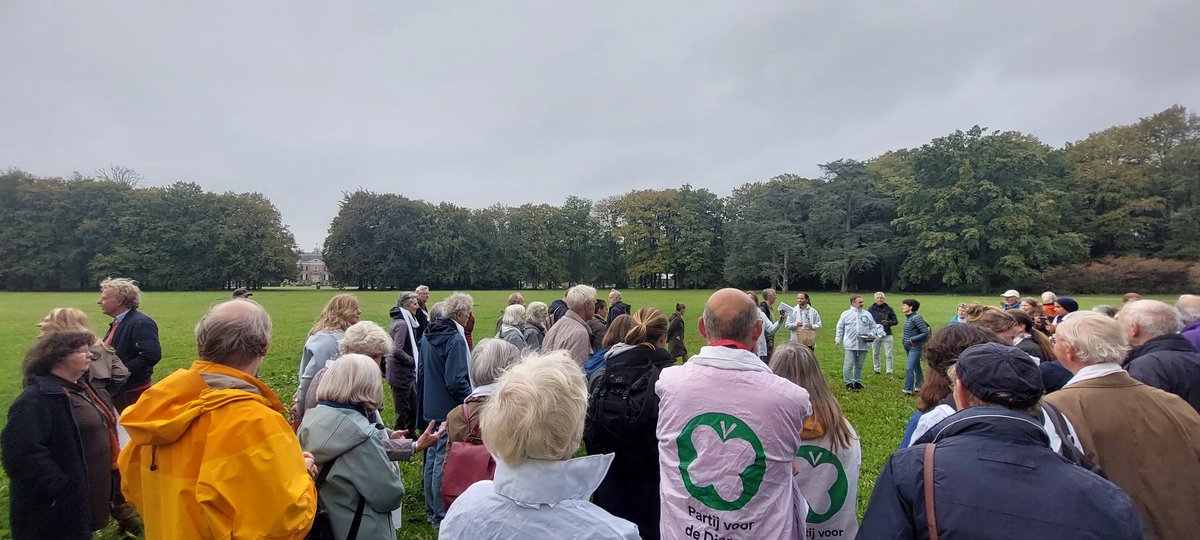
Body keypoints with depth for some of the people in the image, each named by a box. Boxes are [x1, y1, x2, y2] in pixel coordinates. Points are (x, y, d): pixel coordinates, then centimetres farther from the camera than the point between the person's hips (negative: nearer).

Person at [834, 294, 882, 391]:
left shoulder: (867, 314, 11)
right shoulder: (846, 314, 5)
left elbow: (873, 327, 15)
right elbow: (840, 328, 9)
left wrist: (871, 335, -4)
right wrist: (838, 339, 2)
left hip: (863, 345, 3)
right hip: (850, 345, -2)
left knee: (859, 365, 12)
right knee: (848, 365, -5)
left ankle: (857, 382, 23)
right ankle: (848, 383, 4)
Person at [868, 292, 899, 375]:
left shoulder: (889, 309, 3)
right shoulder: (871, 309, 3)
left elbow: (896, 321, 5)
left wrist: (888, 322, -15)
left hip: (886, 335, -1)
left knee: (888, 355, 0)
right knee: (875, 354, 9)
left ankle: (889, 371, 7)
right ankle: (877, 370, 21)